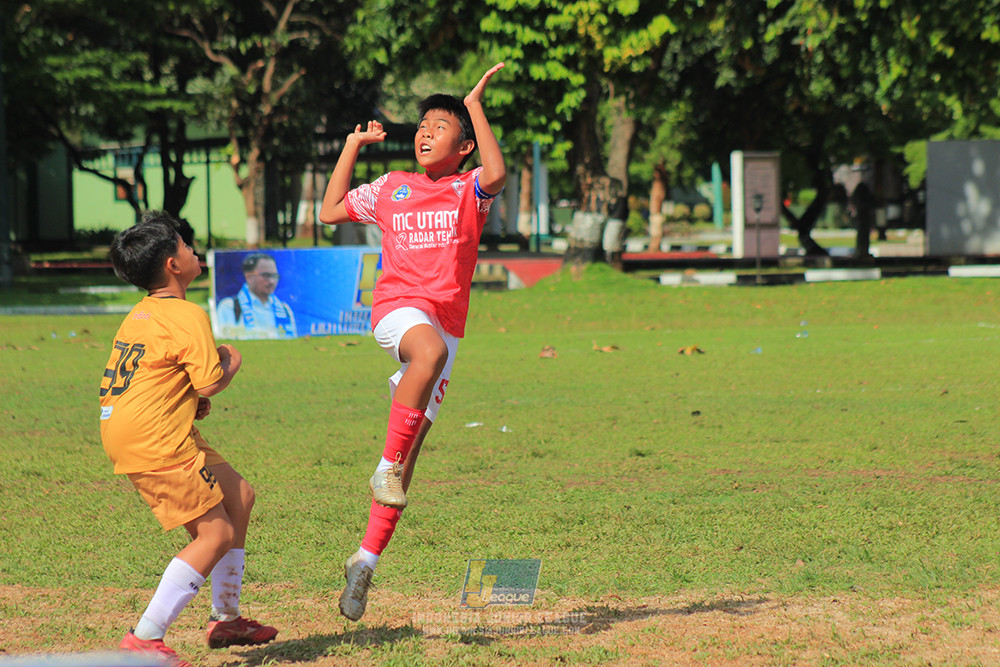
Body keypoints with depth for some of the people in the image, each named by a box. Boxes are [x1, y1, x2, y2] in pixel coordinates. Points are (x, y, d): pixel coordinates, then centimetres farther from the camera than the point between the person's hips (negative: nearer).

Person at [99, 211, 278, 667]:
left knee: (238, 495, 19)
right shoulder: (187, 317, -13)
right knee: (217, 534, -9)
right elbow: (211, 382, -17)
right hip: (153, 441, -10)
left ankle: (225, 619, 25)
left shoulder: (142, 314, 17)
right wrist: (231, 362, 5)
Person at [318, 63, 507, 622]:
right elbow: (331, 212, 25)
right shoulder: (390, 189, 16)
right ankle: (388, 465, -33)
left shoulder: (470, 191, 8)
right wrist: (353, 147, 23)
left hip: (447, 323, 1)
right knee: (431, 349, -39)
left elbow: (497, 173, -15)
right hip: (398, 308, -1)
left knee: (409, 452, 1)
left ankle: (367, 559, 7)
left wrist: (475, 106, -10)